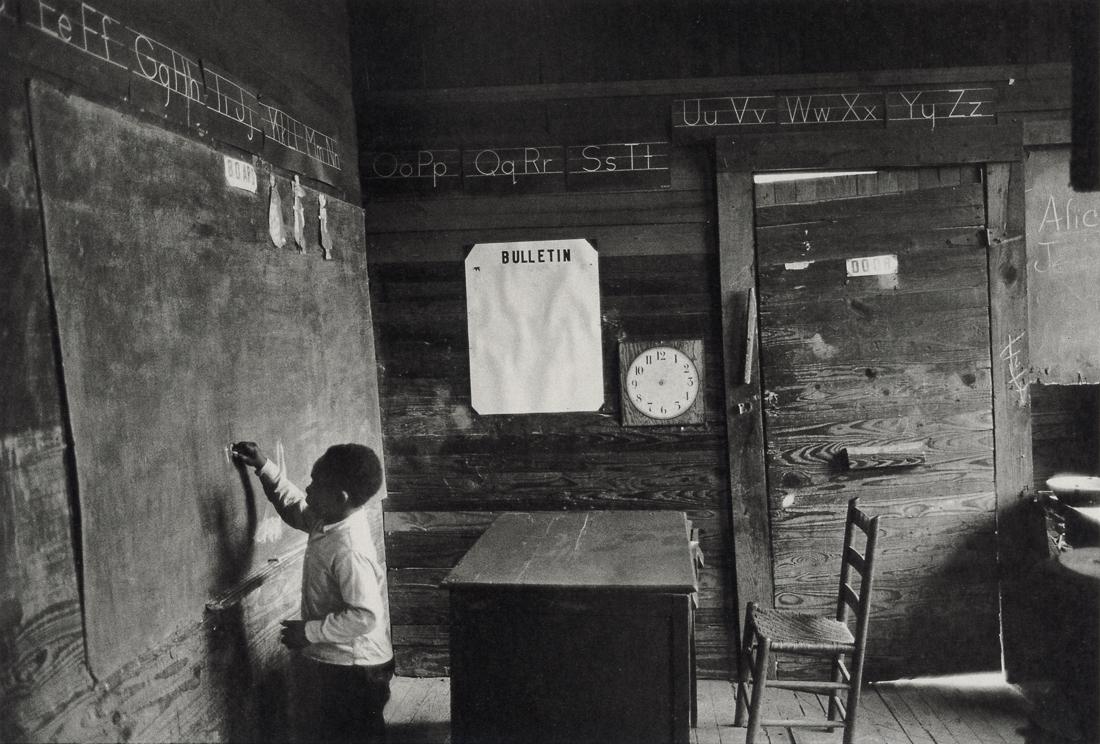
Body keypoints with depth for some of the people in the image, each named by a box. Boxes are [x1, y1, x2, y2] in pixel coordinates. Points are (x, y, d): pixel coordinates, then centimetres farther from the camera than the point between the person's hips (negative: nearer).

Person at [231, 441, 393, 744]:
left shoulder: (350, 550, -29)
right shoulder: (328, 520, -2)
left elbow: (364, 616, -31)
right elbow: (295, 507, 19)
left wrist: (309, 631, -21)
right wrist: (264, 467, 11)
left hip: (353, 672, -9)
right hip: (329, 662, 9)